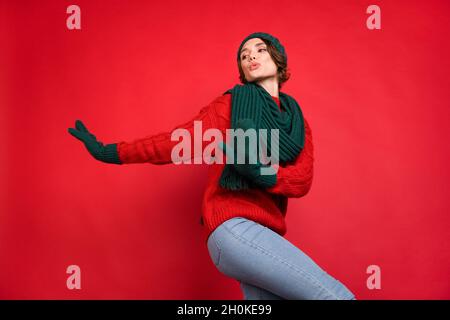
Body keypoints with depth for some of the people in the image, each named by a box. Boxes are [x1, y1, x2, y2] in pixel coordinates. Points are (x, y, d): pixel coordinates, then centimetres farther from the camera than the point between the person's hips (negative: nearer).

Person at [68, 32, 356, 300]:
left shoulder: (298, 121, 17)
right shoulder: (230, 103, 6)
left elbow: (303, 180, 2)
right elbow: (181, 140, -1)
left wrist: (263, 174, -19)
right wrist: (109, 152, -4)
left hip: (264, 237, 6)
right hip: (233, 227, -6)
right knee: (337, 295, -14)